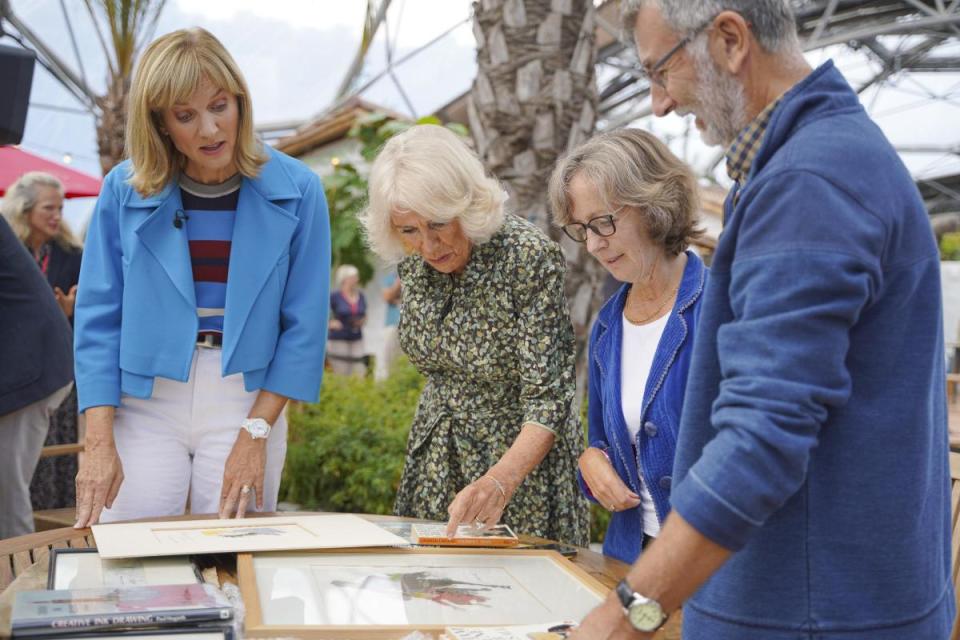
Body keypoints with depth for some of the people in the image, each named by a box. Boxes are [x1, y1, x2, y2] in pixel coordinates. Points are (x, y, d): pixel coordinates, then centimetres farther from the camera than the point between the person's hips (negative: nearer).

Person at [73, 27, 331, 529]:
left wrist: (256, 434, -9)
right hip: (144, 402, 1)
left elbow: (304, 324, -3)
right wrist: (99, 443, -9)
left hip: (249, 399, 0)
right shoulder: (125, 189, -2)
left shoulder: (296, 191, -4)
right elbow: (98, 318, -1)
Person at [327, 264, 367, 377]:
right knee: (342, 376, -4)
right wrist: (330, 324, -10)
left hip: (356, 340, 5)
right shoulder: (334, 297, -7)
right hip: (338, 340, -5)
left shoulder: (360, 296, 9)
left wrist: (362, 321, 2)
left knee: (360, 374, -2)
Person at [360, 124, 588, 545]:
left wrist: (499, 482, -40)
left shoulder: (530, 257, -25)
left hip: (520, 457, -5)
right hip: (435, 456, 6)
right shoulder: (411, 262, -6)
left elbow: (548, 396, -28)